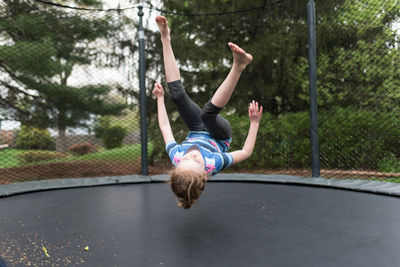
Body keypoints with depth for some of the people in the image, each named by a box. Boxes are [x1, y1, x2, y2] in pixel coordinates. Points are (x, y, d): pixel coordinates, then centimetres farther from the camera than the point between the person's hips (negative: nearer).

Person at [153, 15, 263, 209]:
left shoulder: (176, 157, -37)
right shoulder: (214, 164, -41)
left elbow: (165, 127, -19)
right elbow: (246, 151, -24)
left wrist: (160, 98, -8)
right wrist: (254, 122, -23)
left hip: (198, 132, 2)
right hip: (219, 137, -2)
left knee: (176, 94, -17)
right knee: (208, 111, -39)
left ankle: (166, 40, -5)